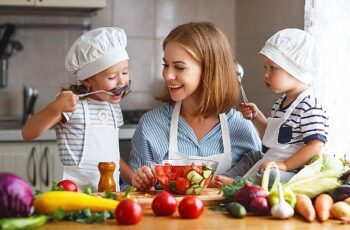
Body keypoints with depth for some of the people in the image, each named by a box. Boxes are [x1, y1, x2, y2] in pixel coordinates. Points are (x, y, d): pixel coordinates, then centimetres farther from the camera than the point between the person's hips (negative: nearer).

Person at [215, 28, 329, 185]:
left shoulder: (309, 107, -15)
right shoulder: (280, 104, 16)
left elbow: (316, 146, -23)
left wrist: (284, 165, -25)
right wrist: (256, 116, 16)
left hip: (293, 171, -11)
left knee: (269, 176, -36)